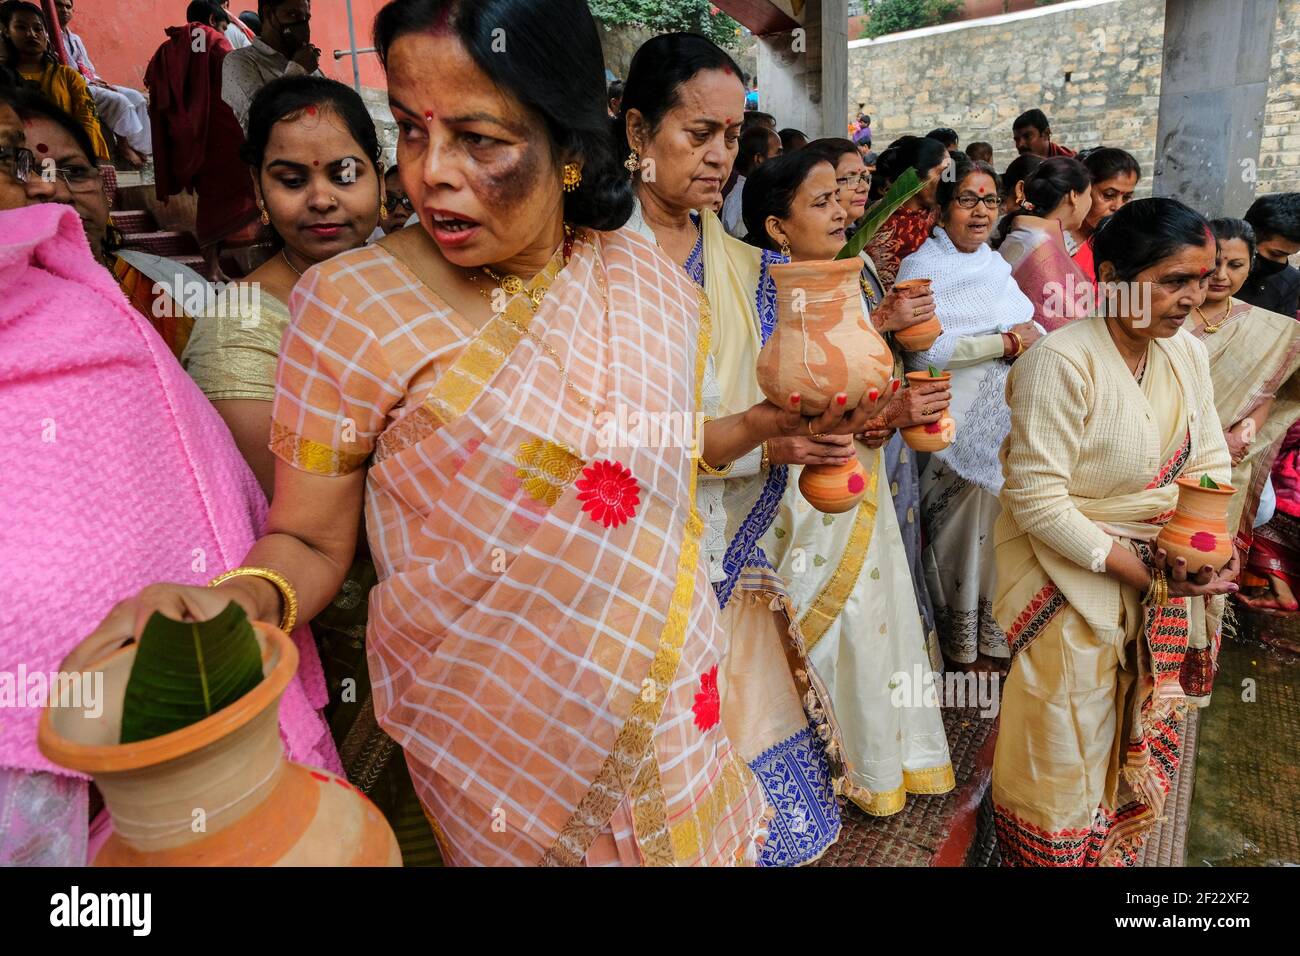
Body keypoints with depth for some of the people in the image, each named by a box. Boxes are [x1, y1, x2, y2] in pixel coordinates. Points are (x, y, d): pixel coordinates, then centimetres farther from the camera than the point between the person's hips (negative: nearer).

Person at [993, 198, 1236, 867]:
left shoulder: (1186, 353, 0)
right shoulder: (1061, 362, -23)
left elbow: (1210, 460, 6)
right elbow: (1037, 499, -24)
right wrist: (1137, 568, -22)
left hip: (1165, 578, 7)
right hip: (1073, 581, -7)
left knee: (1144, 736, 21)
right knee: (1067, 741, 10)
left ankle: (1115, 845, 46)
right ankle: (1056, 850, 36)